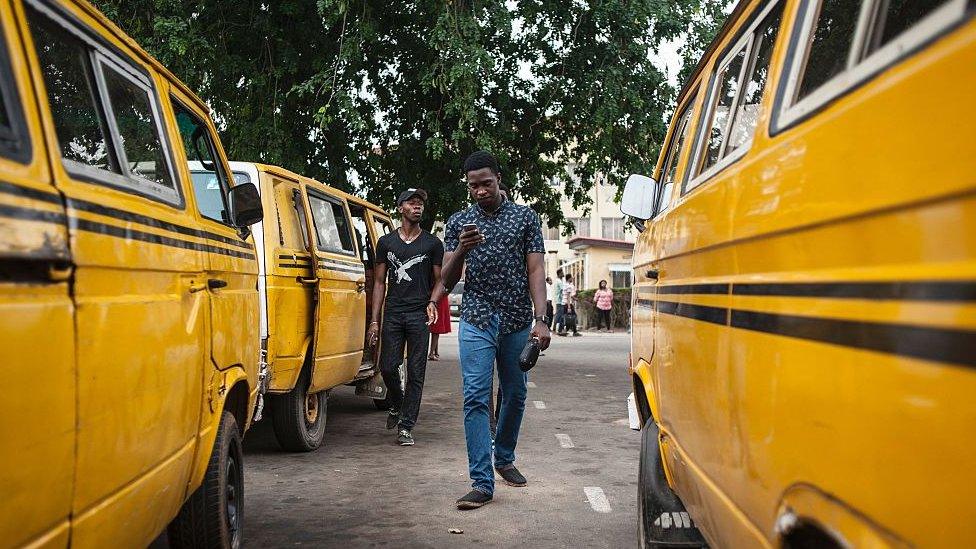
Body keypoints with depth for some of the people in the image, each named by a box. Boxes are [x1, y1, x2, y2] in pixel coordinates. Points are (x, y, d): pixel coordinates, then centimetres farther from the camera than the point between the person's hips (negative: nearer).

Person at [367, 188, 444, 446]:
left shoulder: (432, 244, 7)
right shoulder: (386, 242, 11)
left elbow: (439, 280, 10)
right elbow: (380, 282, 11)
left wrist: (432, 302, -12)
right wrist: (374, 320, 5)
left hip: (419, 315, -1)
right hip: (392, 314, 2)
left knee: (415, 372, -1)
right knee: (388, 367, -1)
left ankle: (405, 427, 5)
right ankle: (396, 405, 29)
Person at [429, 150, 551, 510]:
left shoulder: (525, 218, 5)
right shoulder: (458, 222, 7)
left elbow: (536, 270, -1)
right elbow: (447, 281, 4)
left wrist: (540, 319, -13)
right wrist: (461, 250, -17)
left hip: (518, 322, 1)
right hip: (476, 321, -1)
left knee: (515, 395, 12)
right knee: (476, 398, -10)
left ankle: (504, 459, 35)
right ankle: (482, 483, -11)